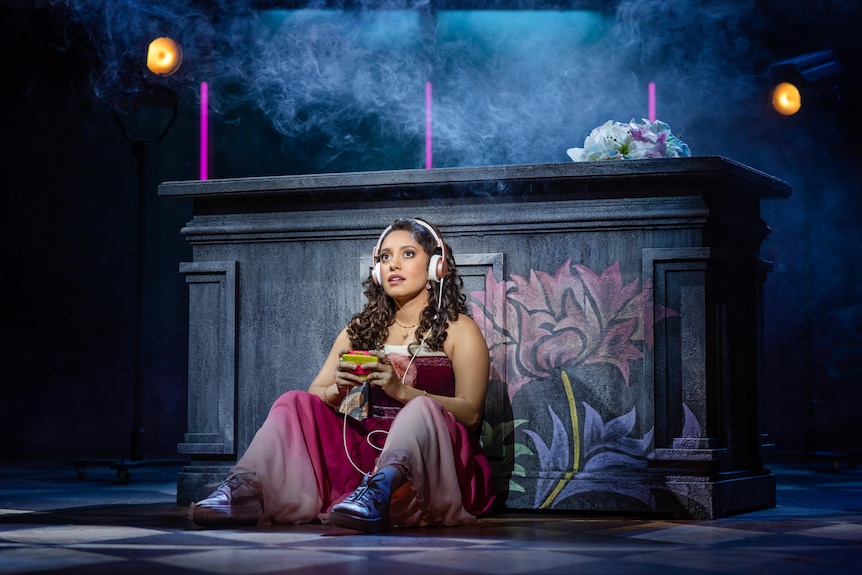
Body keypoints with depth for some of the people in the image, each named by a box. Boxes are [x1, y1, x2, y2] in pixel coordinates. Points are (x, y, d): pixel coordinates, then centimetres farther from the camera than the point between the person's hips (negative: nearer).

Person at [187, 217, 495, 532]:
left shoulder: (459, 330, 5)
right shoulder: (361, 329, 18)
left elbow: (471, 412, -8)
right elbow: (314, 396, 10)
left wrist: (401, 390, -23)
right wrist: (337, 391, -15)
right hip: (368, 449, 4)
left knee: (423, 410, -34)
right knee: (295, 403, -12)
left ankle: (381, 490, -61)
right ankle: (243, 491, -36)